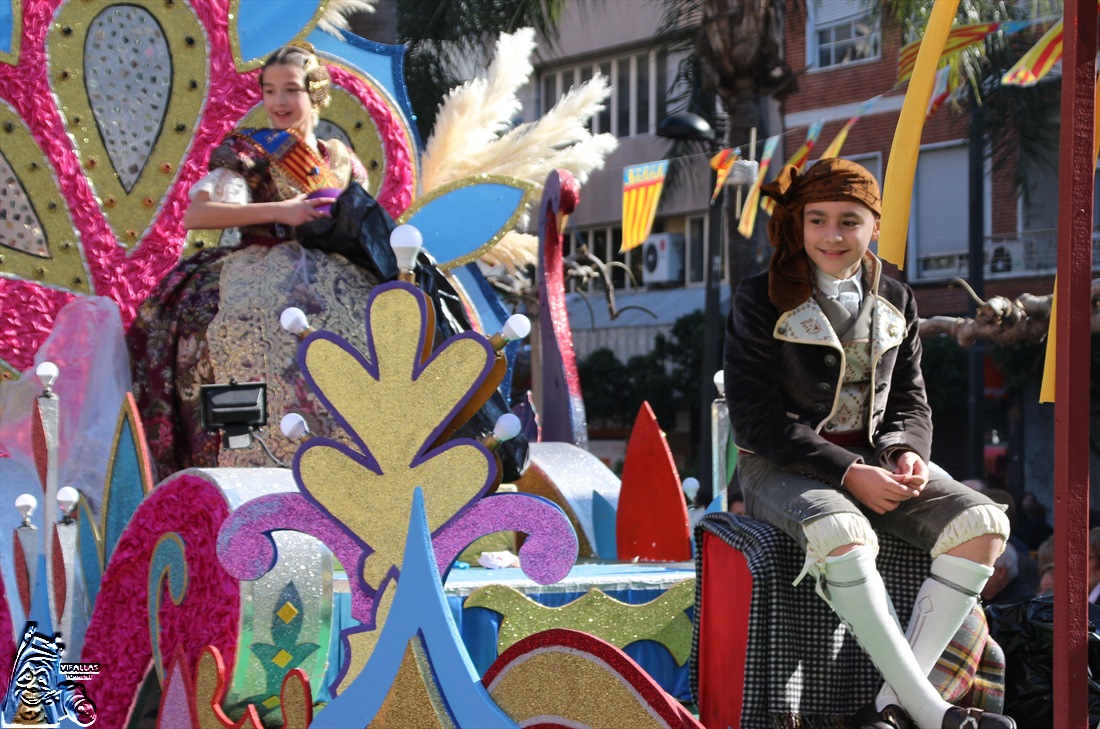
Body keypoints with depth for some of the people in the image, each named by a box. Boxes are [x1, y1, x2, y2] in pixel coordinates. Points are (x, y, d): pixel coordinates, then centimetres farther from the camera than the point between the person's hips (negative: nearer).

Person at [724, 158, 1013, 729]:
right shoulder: (762, 302, -5)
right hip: (782, 467, -5)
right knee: (843, 535, -40)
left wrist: (907, 452, -10)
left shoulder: (895, 302, 11)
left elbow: (909, 401, 15)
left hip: (874, 461, 5)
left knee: (984, 525, -21)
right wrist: (847, 473, -20)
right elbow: (758, 419, -11)